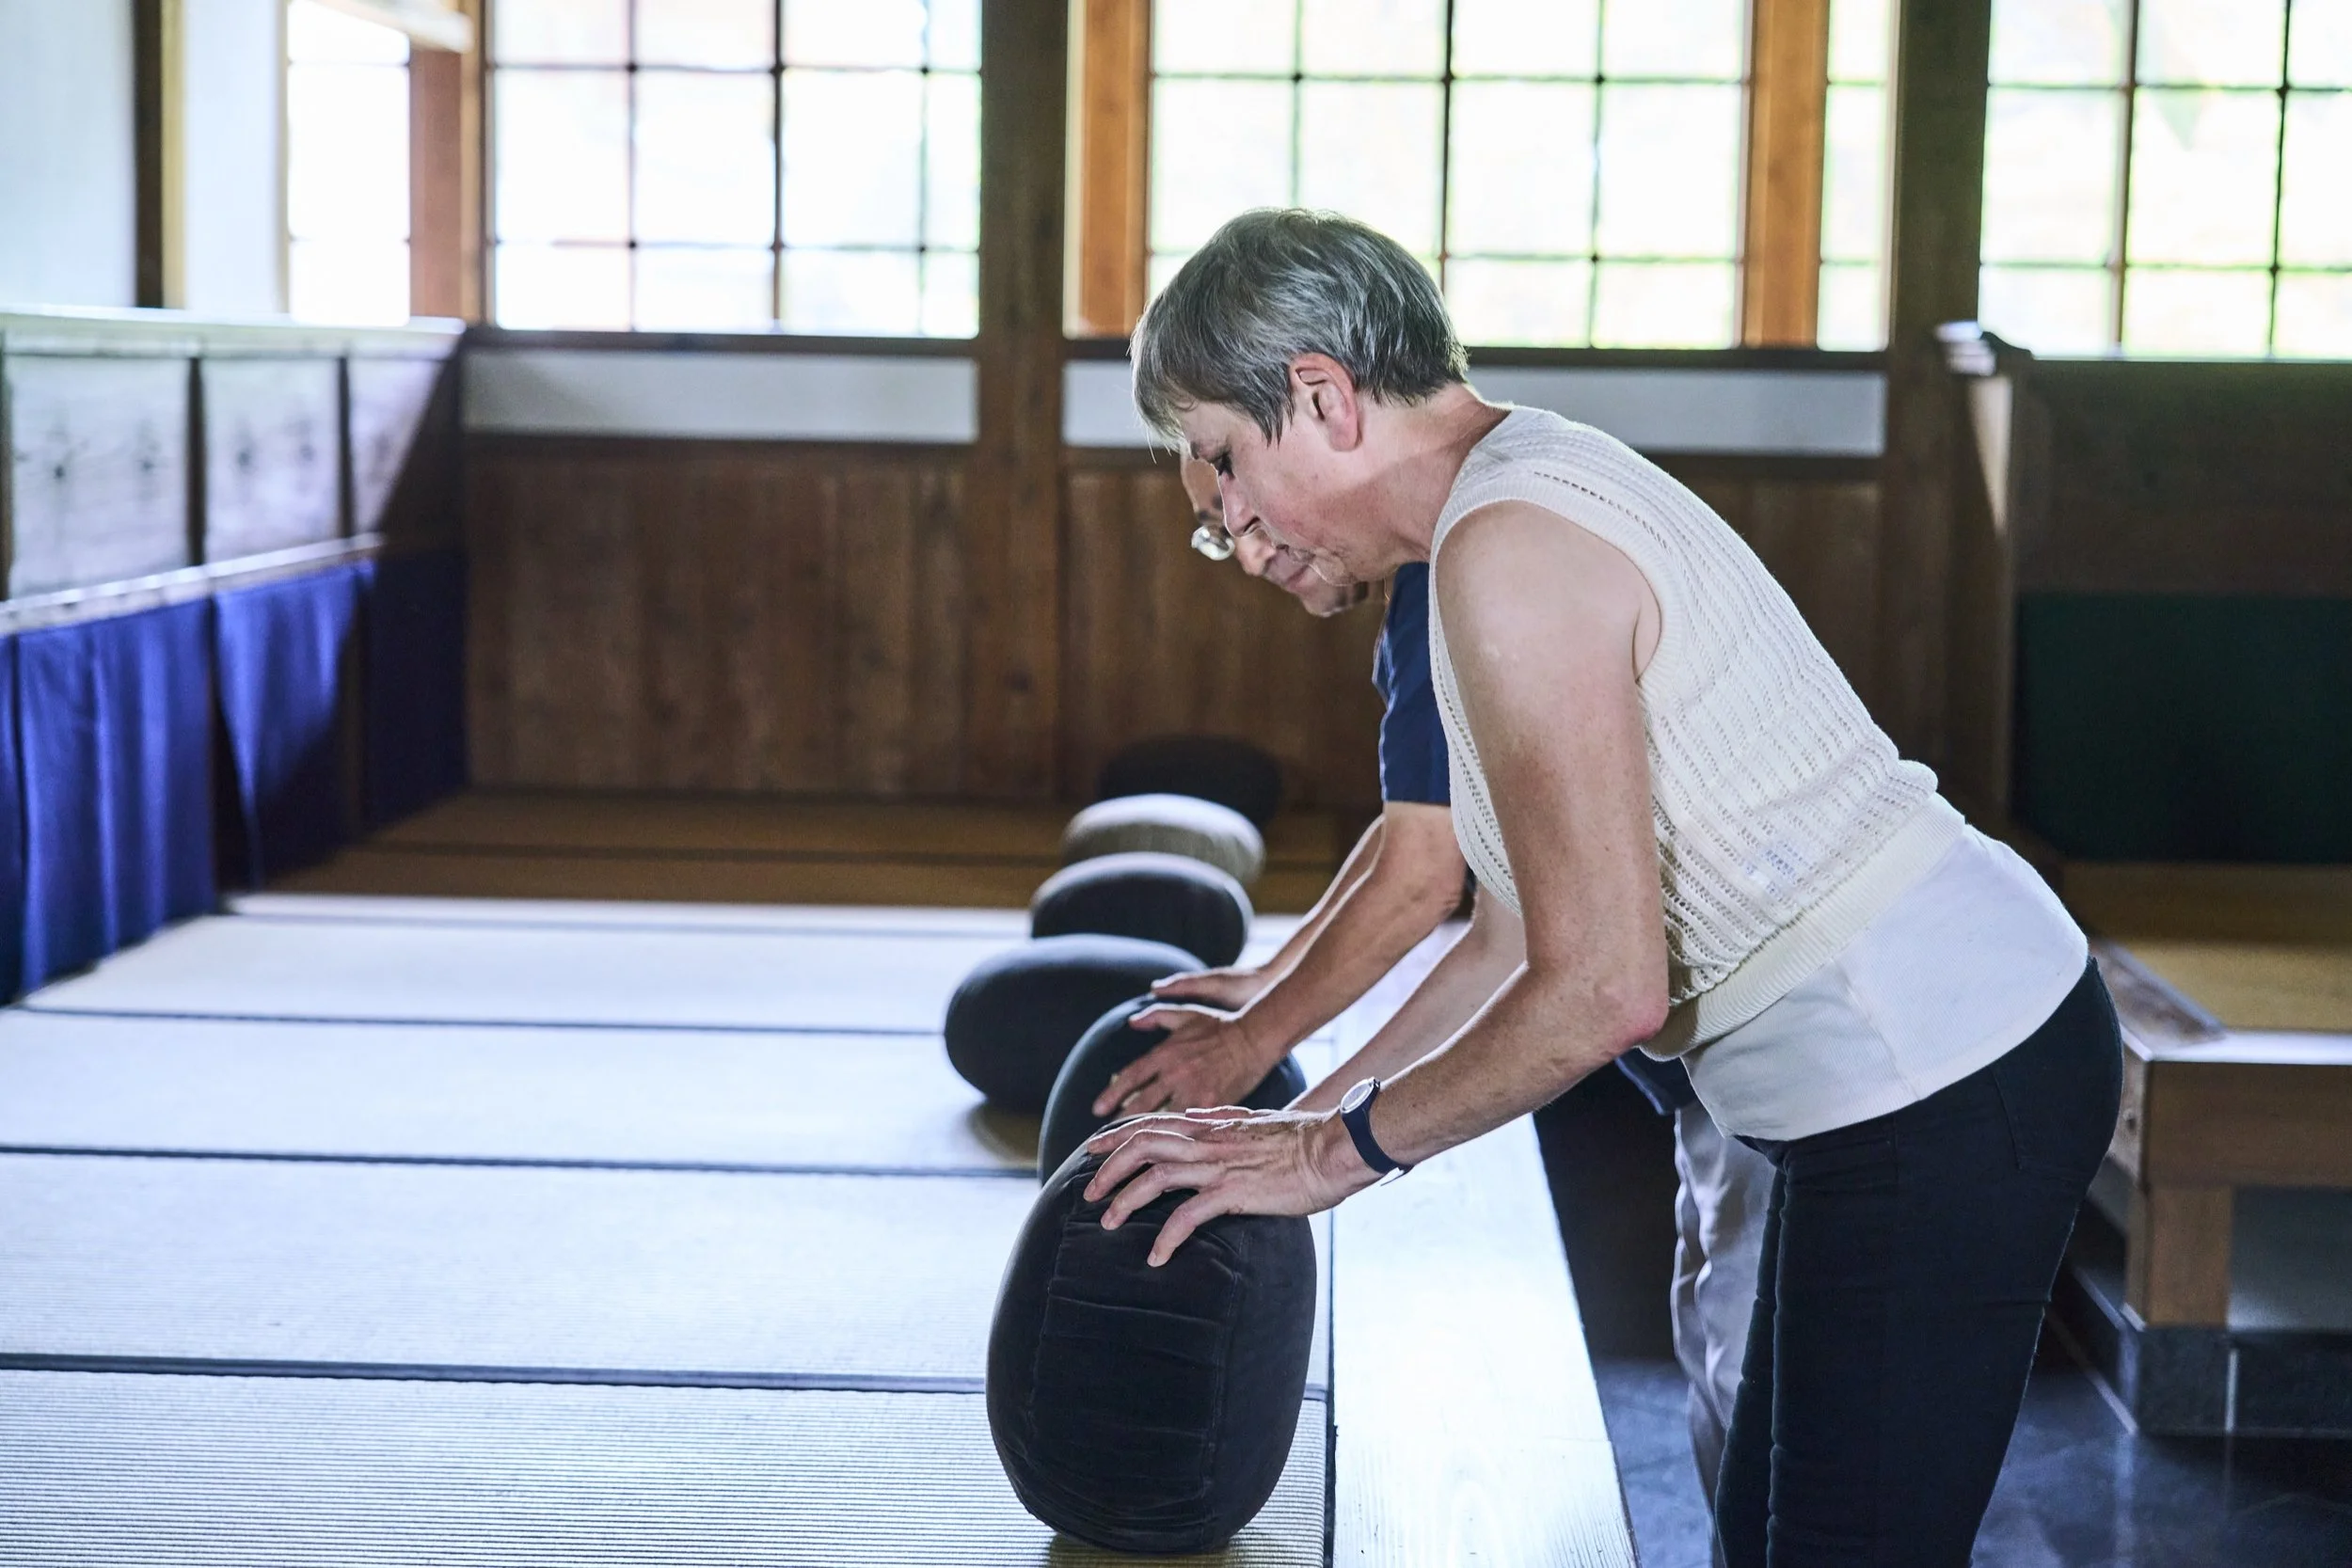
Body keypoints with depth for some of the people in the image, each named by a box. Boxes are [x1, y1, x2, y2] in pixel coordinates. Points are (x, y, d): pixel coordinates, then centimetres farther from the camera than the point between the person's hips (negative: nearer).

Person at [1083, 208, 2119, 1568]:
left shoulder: (1510, 549, -20)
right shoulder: (1543, 487, 12)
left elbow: (1603, 989, -23)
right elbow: (1526, 932, 18)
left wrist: (1340, 1148, -10)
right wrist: (1309, 1112, 18)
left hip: (1935, 1089, -11)